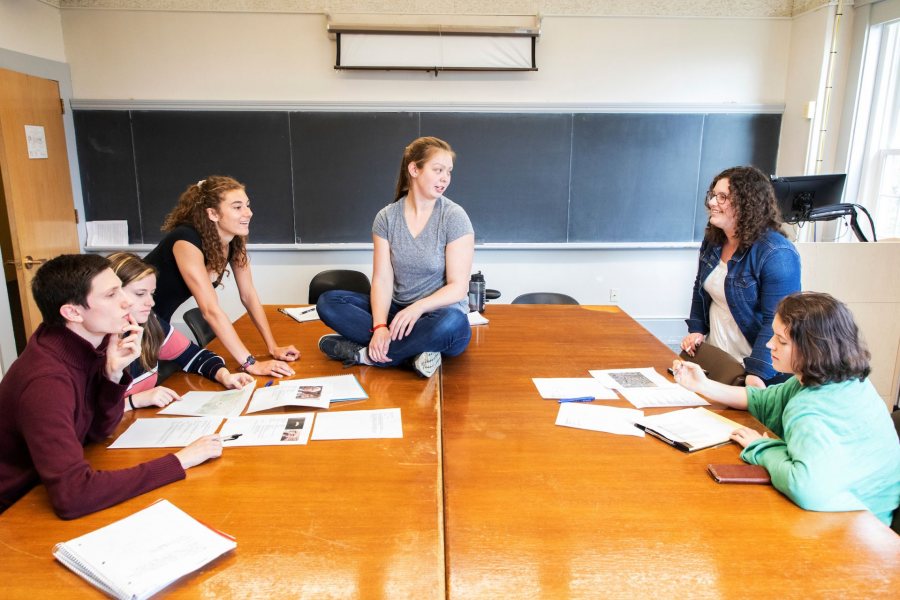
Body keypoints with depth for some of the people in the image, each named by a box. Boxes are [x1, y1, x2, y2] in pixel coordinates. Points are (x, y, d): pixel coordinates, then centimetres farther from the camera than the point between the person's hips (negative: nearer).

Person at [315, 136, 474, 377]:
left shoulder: (454, 217, -9)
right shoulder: (386, 217, 0)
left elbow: (458, 287, -12)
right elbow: (382, 280, -7)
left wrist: (419, 307, -29)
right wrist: (380, 326, -24)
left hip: (437, 314, -3)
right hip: (397, 312, 4)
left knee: (451, 324, -39)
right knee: (327, 302, -14)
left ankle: (363, 353, -19)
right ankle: (415, 350, -24)